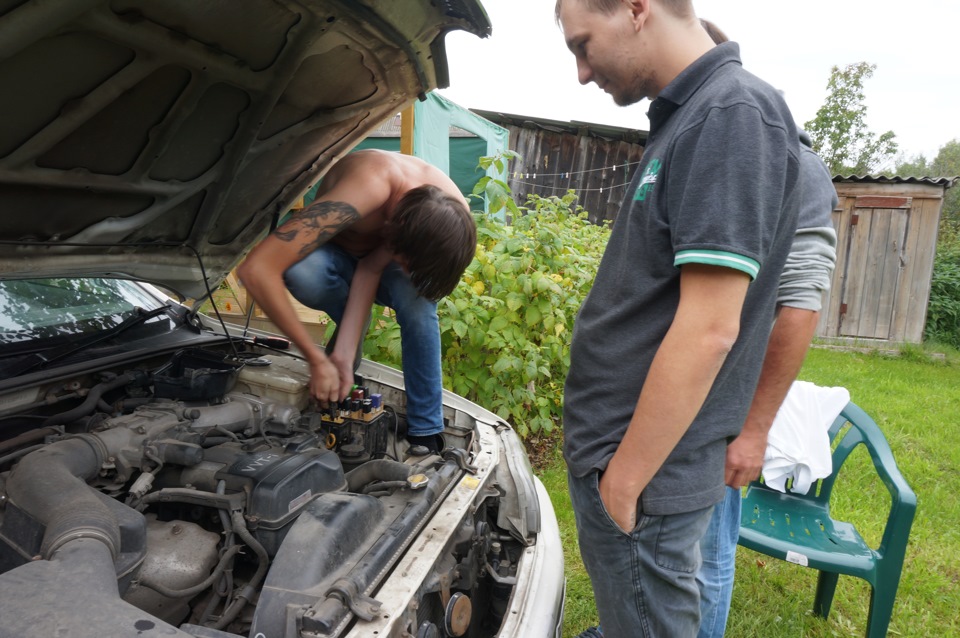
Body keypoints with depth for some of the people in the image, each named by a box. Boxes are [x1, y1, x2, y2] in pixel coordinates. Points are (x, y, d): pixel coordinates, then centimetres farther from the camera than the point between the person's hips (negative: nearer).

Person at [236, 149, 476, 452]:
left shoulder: (449, 210, -28)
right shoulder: (368, 188, -43)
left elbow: (372, 268, -24)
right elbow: (256, 269, -45)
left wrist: (343, 353, -32)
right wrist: (317, 360, -41)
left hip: (377, 259, 2)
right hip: (335, 255, -2)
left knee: (418, 298, -32)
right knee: (301, 268, -38)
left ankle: (426, 437, -19)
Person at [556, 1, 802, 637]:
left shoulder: (735, 114, -19)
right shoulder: (686, 115, 11)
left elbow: (708, 330, -25)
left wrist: (625, 480, -18)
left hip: (644, 472, -9)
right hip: (613, 451, 9)